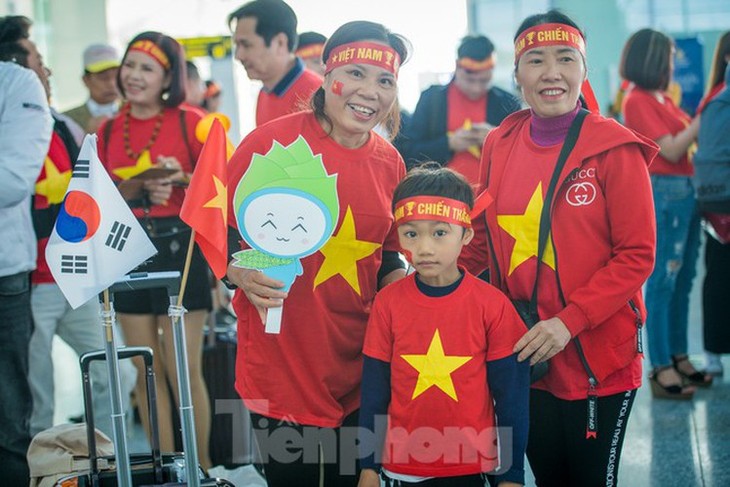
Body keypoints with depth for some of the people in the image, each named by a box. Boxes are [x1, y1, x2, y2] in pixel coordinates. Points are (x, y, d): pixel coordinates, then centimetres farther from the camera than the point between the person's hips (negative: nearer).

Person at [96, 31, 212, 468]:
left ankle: (201, 465, 12)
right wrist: (138, 188, -9)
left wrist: (181, 179, -20)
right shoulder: (109, 131, 8)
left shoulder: (189, 122, -4)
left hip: (178, 248, -4)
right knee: (147, 373, 8)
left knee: (184, 373, -2)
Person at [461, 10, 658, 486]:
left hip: (597, 357, -4)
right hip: (521, 353, 4)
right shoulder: (499, 145, 3)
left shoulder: (615, 149, -11)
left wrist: (570, 321, -21)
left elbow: (637, 255, -12)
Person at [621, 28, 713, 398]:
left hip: (686, 192, 9)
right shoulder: (638, 101, -10)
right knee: (663, 282, -7)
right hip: (663, 193, -9)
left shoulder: (662, 99, 16)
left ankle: (679, 359, 19)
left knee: (682, 281, 12)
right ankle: (661, 370, -4)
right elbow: (671, 150, -16)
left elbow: (690, 132, 13)